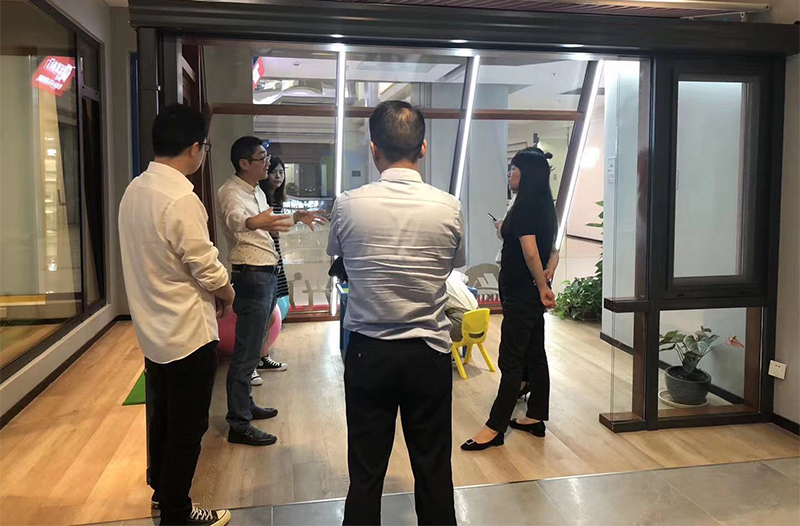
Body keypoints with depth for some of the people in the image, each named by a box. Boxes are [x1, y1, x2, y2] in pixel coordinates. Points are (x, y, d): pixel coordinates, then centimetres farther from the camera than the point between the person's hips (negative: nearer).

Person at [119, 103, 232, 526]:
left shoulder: (134, 190, 2)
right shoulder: (180, 199, -25)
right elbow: (207, 269, -20)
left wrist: (212, 290, 9)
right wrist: (226, 296, 1)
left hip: (153, 329, 9)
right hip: (188, 333, -9)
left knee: (163, 415, 24)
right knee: (187, 427, 7)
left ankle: (162, 490, 42)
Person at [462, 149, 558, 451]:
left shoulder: (525, 207, -17)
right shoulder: (544, 207, 12)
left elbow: (530, 252, -22)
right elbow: (550, 250, 17)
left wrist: (542, 287, -15)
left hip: (521, 294, -10)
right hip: (532, 293, 10)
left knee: (511, 360, -6)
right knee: (535, 356, 14)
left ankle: (495, 428, 1)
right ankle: (536, 418, 23)